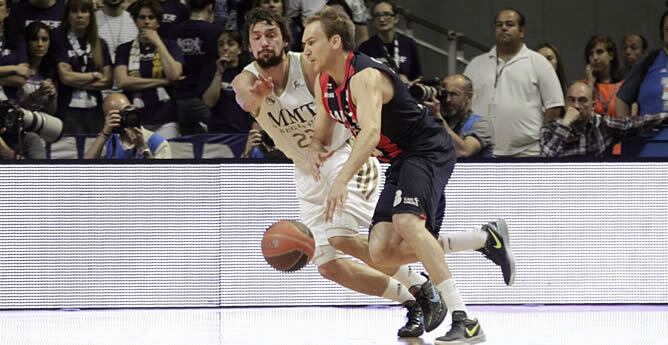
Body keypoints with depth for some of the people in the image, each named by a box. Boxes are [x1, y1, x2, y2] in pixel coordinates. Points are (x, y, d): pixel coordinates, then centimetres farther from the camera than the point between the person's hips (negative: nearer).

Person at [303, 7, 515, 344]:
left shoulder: (364, 77, -24)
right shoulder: (323, 84, 5)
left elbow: (371, 133, -40)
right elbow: (322, 136, 16)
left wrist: (342, 180, -53)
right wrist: (315, 150, -11)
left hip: (430, 150, -10)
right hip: (401, 161, 10)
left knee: (405, 220, -34)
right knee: (382, 251, -3)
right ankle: (486, 238, 10)